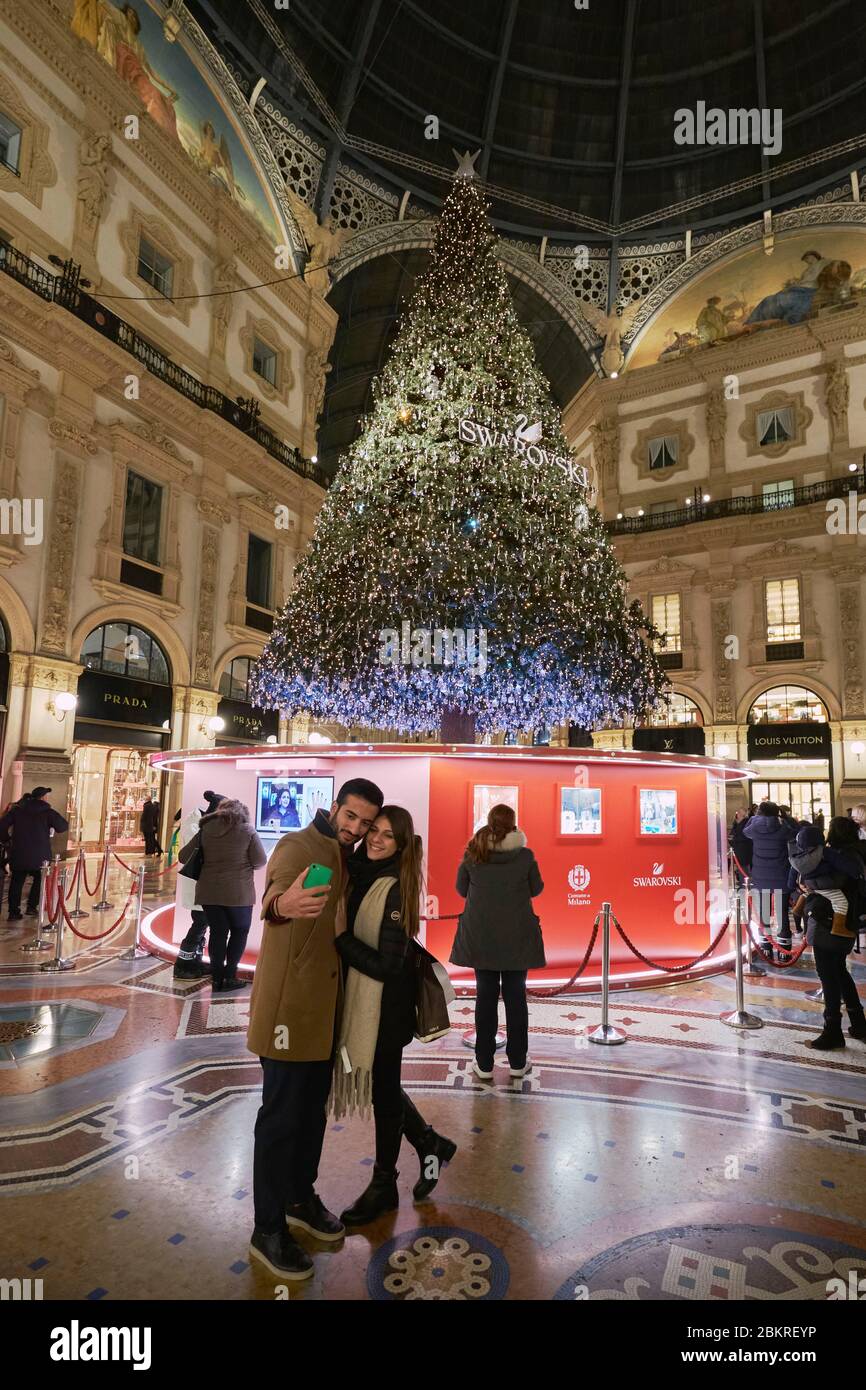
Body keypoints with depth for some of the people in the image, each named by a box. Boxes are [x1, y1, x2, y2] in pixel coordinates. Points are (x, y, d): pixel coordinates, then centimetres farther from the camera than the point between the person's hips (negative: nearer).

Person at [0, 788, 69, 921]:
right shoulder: (48, 812, -3)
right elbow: (64, 825, -10)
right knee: (39, 879, 17)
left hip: (18, 853, 3)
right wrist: (56, 830, 12)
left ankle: (13, 912, 6)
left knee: (16, 881, 10)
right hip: (39, 854, -3)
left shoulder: (17, 809, 7)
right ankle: (32, 906, 10)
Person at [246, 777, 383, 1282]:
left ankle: (300, 1197, 40)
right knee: (282, 1115, 3)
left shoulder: (348, 859, 9)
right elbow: (274, 891, -38)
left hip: (326, 1004, 8)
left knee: (314, 1107, 21)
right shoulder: (298, 846, -16)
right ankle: (268, 1229, 20)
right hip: (291, 1004, -8)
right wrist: (283, 904, -60)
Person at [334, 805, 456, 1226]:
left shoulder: (396, 890, -22)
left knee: (383, 1091, 13)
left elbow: (387, 966, -22)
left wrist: (340, 937, -20)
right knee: (380, 1086, 21)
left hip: (385, 1007, -7)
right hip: (355, 1000, 7)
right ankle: (431, 1144, 44)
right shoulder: (358, 874, -1)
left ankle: (384, 1185, 35)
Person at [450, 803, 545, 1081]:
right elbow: (536, 889, 2)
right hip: (517, 937, -1)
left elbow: (461, 889, 3)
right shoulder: (525, 855, -10)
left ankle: (484, 1064, 16)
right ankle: (517, 1062, 21)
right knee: (515, 996, 11)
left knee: (485, 996, 10)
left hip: (480, 936, 1)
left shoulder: (472, 854, -7)